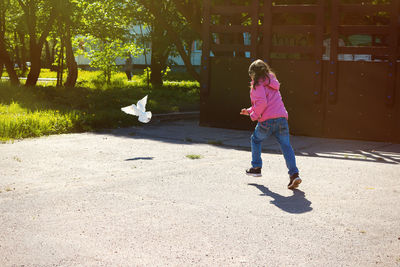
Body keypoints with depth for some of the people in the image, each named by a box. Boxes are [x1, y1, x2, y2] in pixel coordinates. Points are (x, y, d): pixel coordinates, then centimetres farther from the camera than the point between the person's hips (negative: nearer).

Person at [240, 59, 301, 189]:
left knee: (256, 139, 19)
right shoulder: (271, 82, 26)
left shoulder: (258, 84, -1)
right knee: (286, 145, 1)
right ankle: (294, 174, -13)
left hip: (267, 120, -6)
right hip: (282, 118, 6)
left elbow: (262, 102, -16)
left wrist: (254, 115, -2)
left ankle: (256, 167, 25)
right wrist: (250, 111, 31)